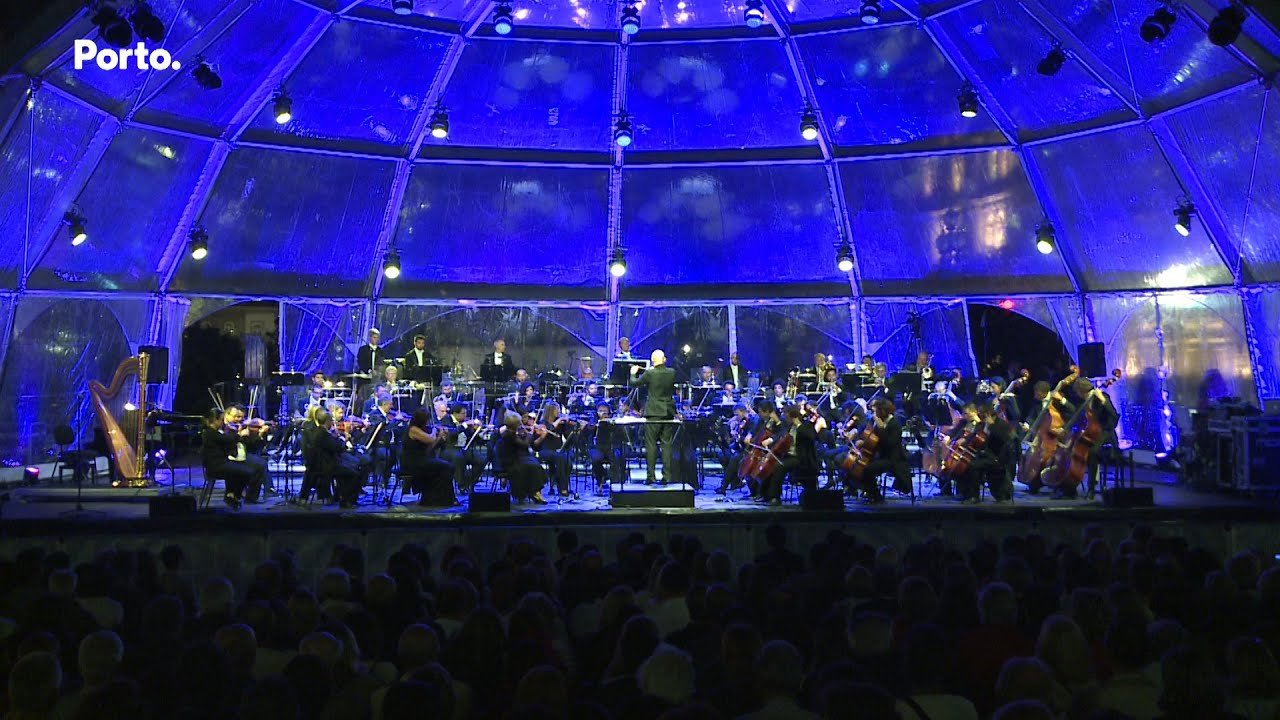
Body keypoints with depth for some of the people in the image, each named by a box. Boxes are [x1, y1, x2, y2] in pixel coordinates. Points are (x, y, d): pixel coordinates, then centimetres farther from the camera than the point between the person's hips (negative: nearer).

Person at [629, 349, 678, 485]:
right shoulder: (672, 373, 0)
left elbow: (634, 383, 1)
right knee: (667, 444, 7)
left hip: (654, 413, -4)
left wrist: (633, 373, 23)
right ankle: (667, 476, 7)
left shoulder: (649, 374, -11)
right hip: (668, 413, 4)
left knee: (651, 445, 1)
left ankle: (651, 475, 0)